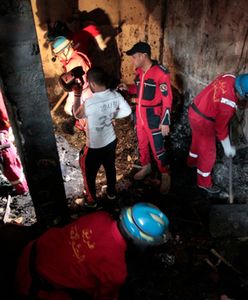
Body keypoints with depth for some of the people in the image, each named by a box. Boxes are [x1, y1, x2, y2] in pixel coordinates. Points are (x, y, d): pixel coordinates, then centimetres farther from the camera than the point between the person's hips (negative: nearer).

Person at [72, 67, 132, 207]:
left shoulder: (89, 103, -29)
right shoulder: (115, 95, -13)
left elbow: (77, 115, -9)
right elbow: (127, 111, 1)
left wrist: (77, 95, -3)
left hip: (94, 146, -5)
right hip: (111, 141, 6)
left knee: (89, 173, 19)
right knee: (110, 167, 28)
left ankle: (92, 200, 38)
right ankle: (111, 192, 49)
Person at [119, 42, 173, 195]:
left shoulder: (161, 72, -19)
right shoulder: (140, 71, 4)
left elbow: (167, 99, -18)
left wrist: (165, 122, -20)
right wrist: (128, 88, 1)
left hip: (153, 116, -7)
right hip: (140, 114, 7)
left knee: (157, 148, 1)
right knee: (142, 143, 20)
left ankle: (166, 176, 19)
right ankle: (146, 167, 42)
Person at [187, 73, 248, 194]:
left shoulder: (229, 77, -11)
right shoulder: (228, 104, -31)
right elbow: (221, 127, -19)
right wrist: (228, 148, -6)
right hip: (203, 121, -9)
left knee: (197, 141, 32)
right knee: (209, 154, 9)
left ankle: (192, 161, 58)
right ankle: (204, 182, 28)